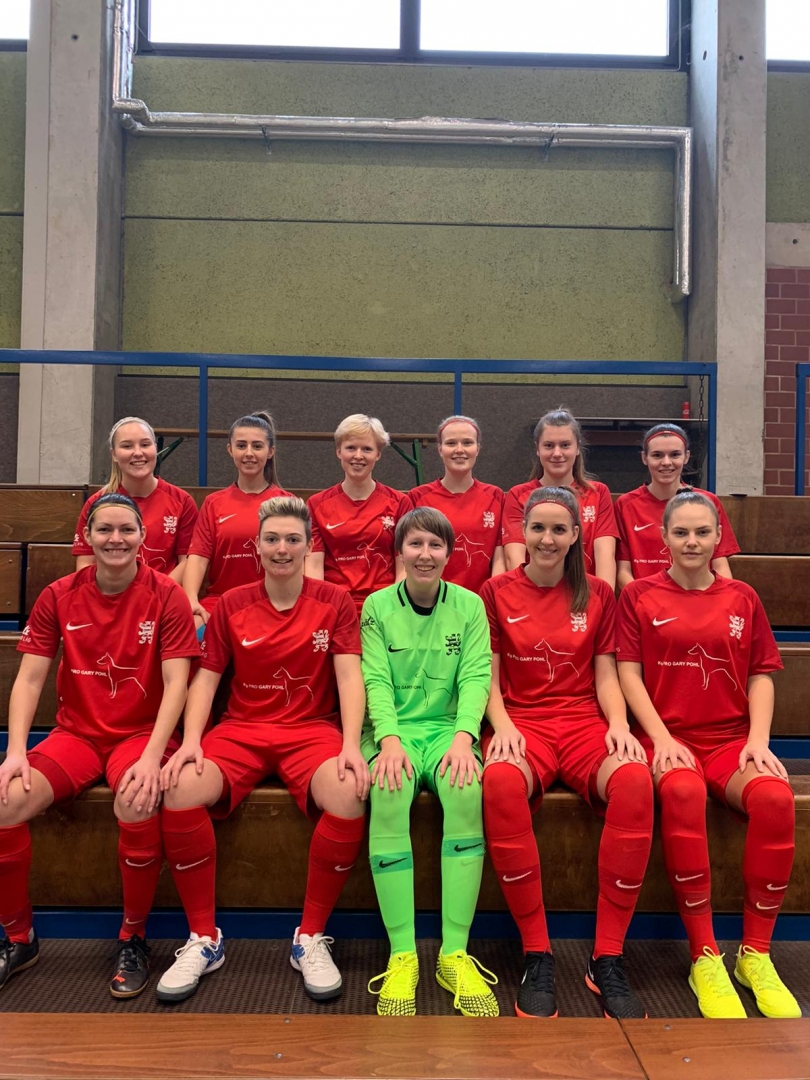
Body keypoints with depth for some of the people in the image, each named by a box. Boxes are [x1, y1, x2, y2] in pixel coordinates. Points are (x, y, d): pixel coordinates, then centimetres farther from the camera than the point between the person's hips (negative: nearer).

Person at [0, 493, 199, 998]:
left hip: (143, 732, -3)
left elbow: (176, 682, -11)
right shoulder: (58, 597, 3)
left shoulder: (166, 596, -6)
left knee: (137, 805, -34)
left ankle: (134, 939, -7)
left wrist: (152, 756, -24)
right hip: (77, 734, 3)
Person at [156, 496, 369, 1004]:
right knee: (180, 789, -28)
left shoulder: (335, 602, 3)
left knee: (351, 797, -33)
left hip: (312, 729, -1)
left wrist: (351, 745, -20)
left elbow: (349, 676, -5)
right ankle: (204, 938, -8)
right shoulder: (232, 605, 7)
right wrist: (191, 740, -11)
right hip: (241, 729, 2)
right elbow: (206, 678, 6)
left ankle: (311, 937, -10)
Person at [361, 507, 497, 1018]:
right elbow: (376, 680, -3)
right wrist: (390, 739, -20)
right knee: (388, 794, -32)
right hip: (394, 729, 0)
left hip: (449, 728, 1)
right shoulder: (377, 606, 5)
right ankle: (402, 955, -24)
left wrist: (463, 737, -20)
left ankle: (455, 953, -23)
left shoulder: (469, 605, 7)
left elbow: (476, 677, -2)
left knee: (466, 790, -32)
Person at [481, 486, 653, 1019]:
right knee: (501, 782, -39)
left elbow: (606, 677, 11)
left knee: (635, 781, -35)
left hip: (585, 723, 2)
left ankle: (608, 957, -22)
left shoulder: (598, 594, 14)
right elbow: (489, 676, 7)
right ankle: (537, 954, -24)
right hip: (522, 722, -1)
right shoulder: (497, 592, 10)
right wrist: (502, 725, -12)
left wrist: (619, 724, -9)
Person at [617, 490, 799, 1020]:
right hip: (668, 736, -2)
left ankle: (755, 954, -13)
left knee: (775, 796, -30)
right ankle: (705, 956, -23)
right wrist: (661, 737, -11)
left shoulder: (742, 597, 14)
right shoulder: (640, 595, 7)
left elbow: (761, 675, 11)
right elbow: (628, 673, 1)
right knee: (684, 791, -37)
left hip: (730, 737, 2)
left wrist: (758, 739, -5)